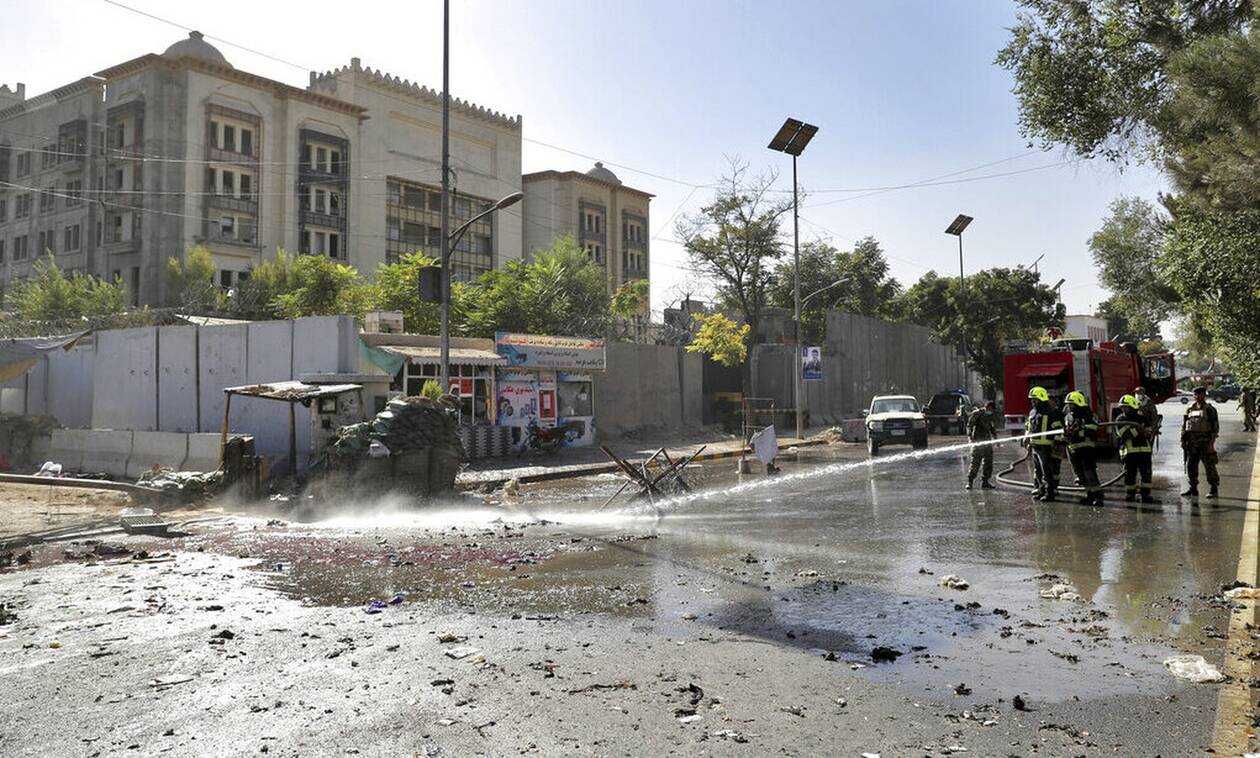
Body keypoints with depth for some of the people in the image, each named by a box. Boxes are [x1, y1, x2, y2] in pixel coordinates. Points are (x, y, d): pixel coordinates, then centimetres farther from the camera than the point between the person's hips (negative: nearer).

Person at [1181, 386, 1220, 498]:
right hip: (1191, 442, 5)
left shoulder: (1210, 409, -3)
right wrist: (1183, 440, 8)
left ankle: (1214, 489, 8)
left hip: (1205, 442, -5)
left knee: (1209, 466, -1)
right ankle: (1193, 489, 16)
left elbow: (1215, 427, -6)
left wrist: (1211, 442, -13)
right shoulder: (1190, 408, 11)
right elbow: (1184, 425, 15)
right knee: (1191, 466, 7)